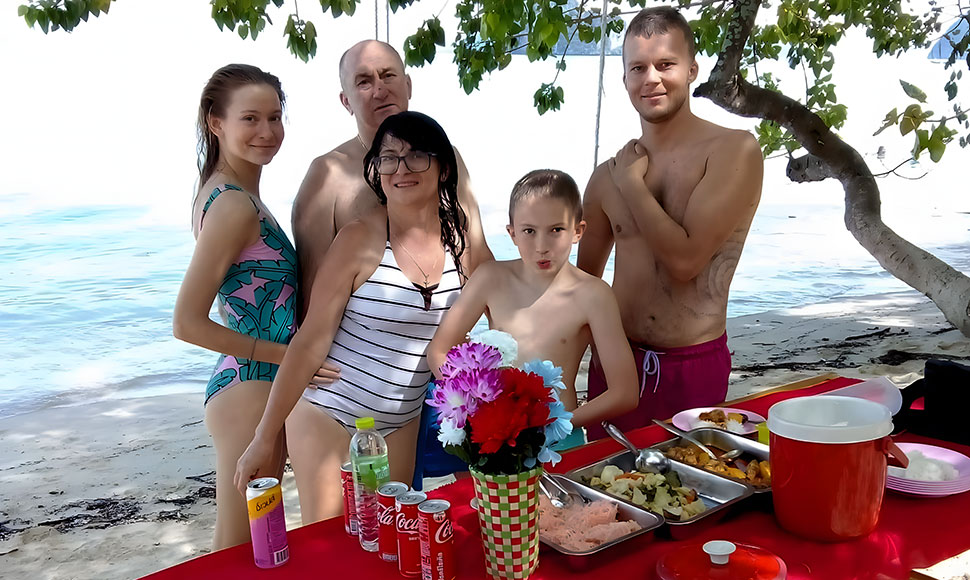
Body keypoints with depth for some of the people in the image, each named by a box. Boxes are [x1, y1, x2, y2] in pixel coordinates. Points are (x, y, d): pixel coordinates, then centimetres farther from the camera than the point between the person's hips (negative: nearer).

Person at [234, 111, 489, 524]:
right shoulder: (361, 240, -15)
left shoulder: (461, 241, -2)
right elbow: (312, 340, -14)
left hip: (401, 424, 4)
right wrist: (265, 437, -14)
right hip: (329, 415, -4)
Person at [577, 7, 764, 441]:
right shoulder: (607, 176, 4)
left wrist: (632, 183, -8)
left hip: (693, 370, -4)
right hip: (614, 361, 4)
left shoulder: (734, 151, -9)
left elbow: (685, 259, -18)